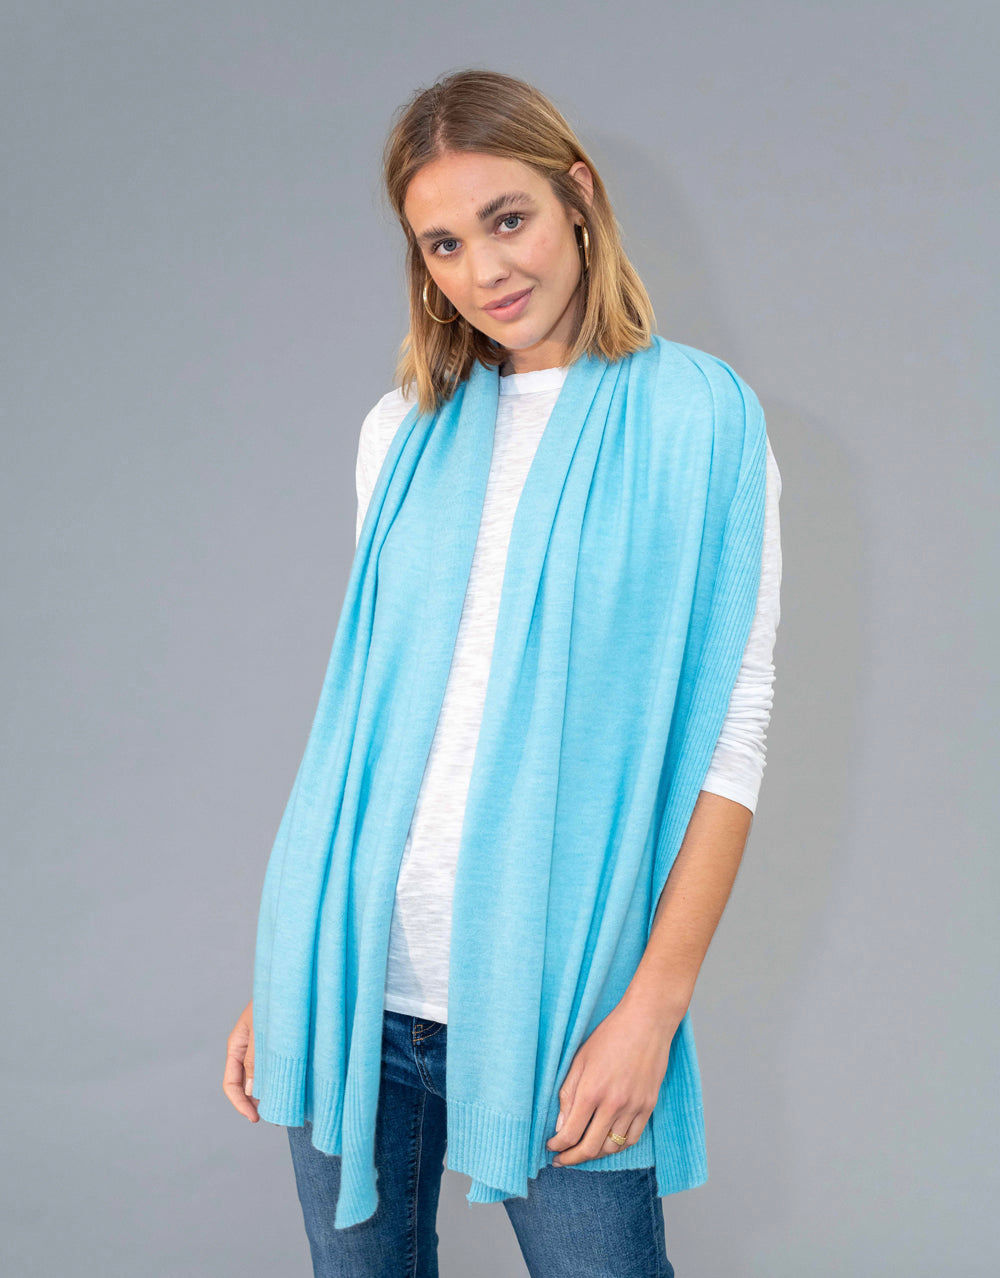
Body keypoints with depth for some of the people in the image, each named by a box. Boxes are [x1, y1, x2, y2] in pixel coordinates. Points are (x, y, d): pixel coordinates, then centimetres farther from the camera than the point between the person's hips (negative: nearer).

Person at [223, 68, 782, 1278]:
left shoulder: (697, 418, -3)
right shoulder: (404, 430, 9)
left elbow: (732, 732, -6)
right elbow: (361, 695, 11)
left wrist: (654, 1004, -13)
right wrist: (282, 973, 9)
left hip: (552, 996, -3)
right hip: (354, 975, 4)